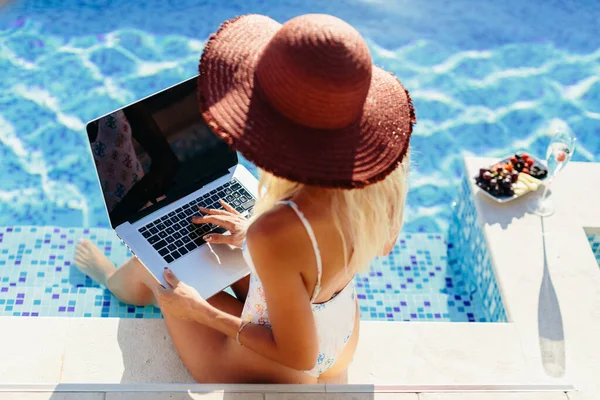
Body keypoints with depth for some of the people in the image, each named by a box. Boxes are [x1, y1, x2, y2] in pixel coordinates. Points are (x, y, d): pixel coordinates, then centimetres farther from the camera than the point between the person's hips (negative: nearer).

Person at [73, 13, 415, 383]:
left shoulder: (276, 235, -43)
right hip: (344, 345, 5)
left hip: (274, 375, -4)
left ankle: (116, 280, 59)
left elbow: (298, 355, -27)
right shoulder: (383, 160, -23)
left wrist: (199, 310, -14)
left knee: (148, 267, 20)